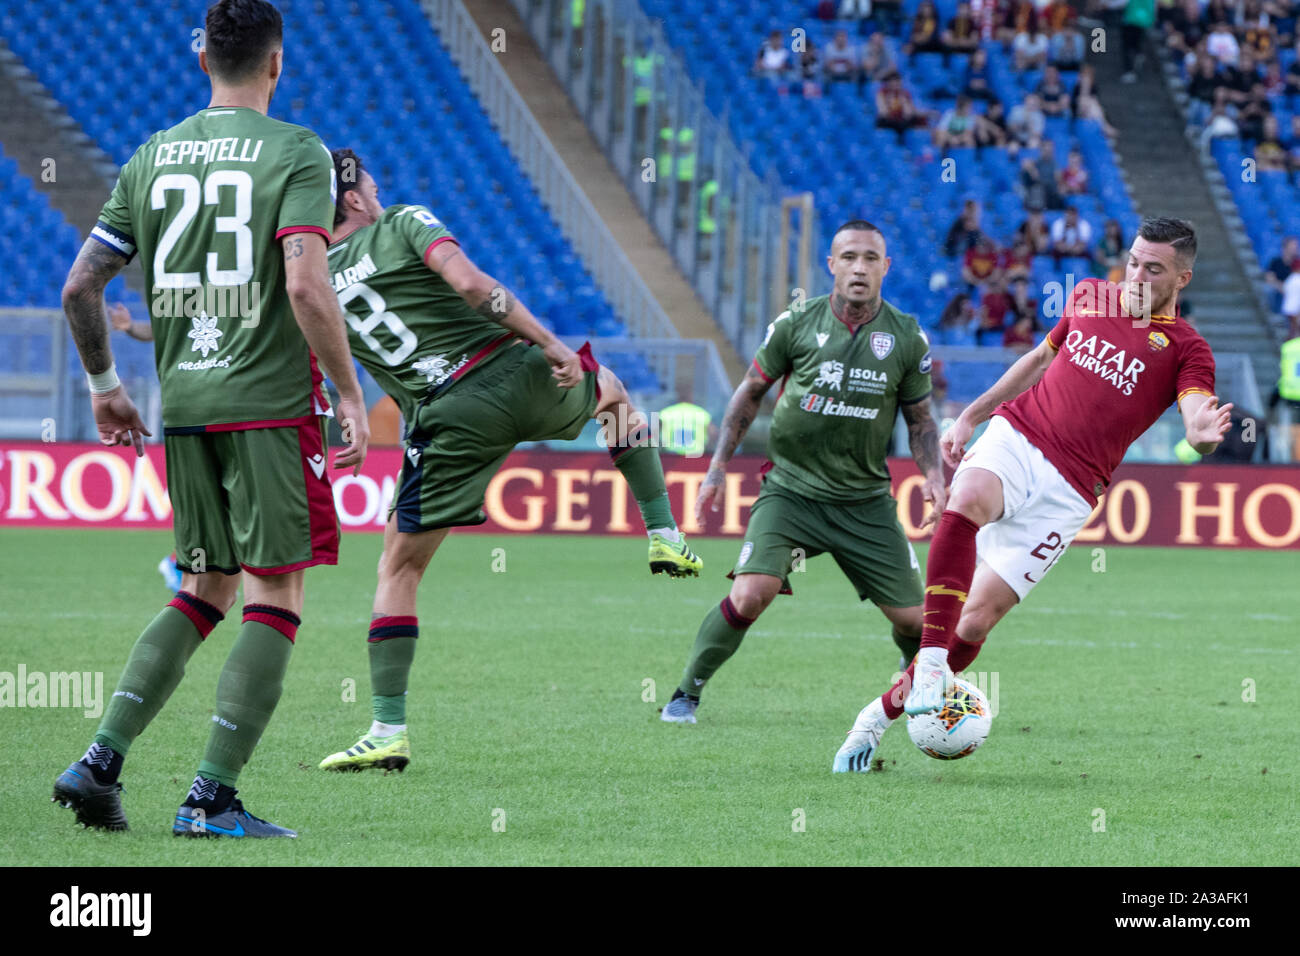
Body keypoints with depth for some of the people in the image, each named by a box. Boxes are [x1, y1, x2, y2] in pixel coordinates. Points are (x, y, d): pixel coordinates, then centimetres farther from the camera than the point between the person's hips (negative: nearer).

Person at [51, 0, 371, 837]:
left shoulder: (151, 158, 10)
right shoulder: (296, 153, -6)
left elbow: (80, 286, 9)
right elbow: (306, 286, -19)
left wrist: (104, 385, 23)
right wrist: (350, 394, -11)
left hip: (183, 404, 6)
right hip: (270, 401, -6)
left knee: (204, 594, 17)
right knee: (275, 598, 1)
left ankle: (101, 762, 6)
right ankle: (212, 799, -6)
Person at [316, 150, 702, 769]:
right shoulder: (404, 224, 3)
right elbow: (470, 283, -12)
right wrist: (551, 345, -12)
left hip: (448, 413, 0)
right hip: (513, 373, 0)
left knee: (399, 568, 10)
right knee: (613, 392, 34)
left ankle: (389, 732, 1)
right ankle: (666, 538, 29)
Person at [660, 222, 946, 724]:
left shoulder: (907, 337, -1)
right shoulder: (796, 323, -5)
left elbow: (919, 417, 12)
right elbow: (752, 391, 8)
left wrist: (933, 474, -6)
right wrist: (718, 467, 3)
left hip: (866, 501, 2)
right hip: (790, 489, -2)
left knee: (913, 617, -1)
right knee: (751, 594, -23)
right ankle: (687, 693, -3)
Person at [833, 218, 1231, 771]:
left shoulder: (1186, 351, -1)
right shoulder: (1090, 297, 13)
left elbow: (1196, 419, -19)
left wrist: (1204, 432, -43)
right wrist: (970, 417, 24)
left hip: (1067, 491, -3)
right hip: (1014, 436, 3)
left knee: (977, 619, -9)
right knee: (967, 501, -34)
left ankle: (883, 714, 7)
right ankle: (931, 657, -33)